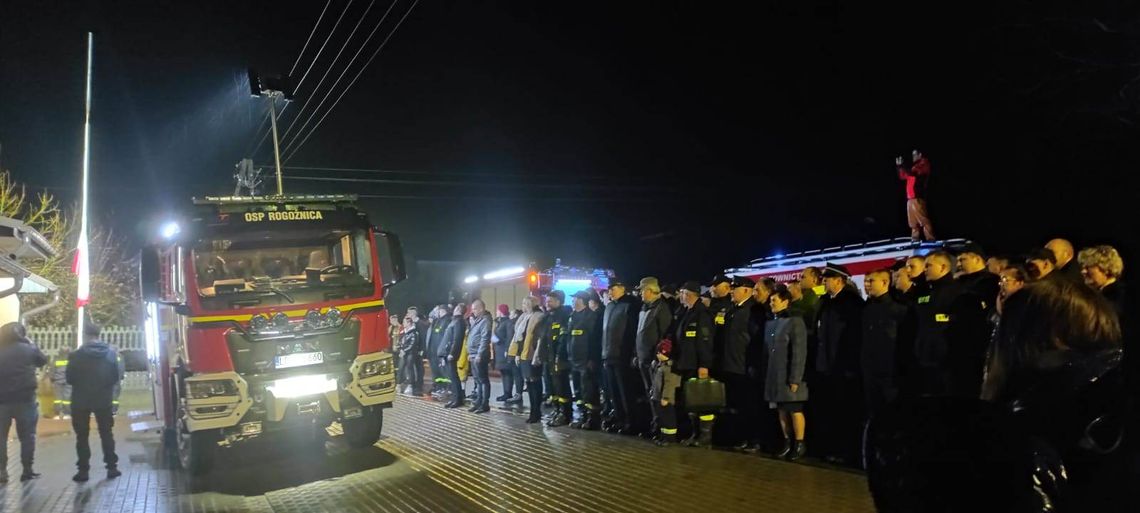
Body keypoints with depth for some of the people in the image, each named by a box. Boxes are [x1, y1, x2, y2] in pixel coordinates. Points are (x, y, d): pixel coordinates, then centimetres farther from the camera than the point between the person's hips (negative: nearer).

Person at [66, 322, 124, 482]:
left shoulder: (76, 355, -13)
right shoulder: (111, 353, -4)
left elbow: (70, 379, -8)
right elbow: (117, 377, -3)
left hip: (81, 401, -3)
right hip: (104, 400, 3)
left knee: (82, 435, 6)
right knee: (106, 433, 12)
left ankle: (83, 470, 5)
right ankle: (112, 467, 11)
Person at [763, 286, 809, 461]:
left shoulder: (795, 322, -9)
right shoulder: (770, 323, 12)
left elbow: (799, 353, -14)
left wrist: (795, 378, -18)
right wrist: (766, 374, 9)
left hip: (789, 377, -6)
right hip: (775, 377, 7)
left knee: (795, 411, 1)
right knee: (782, 411, 11)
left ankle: (799, 444, 10)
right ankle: (787, 442, 20)